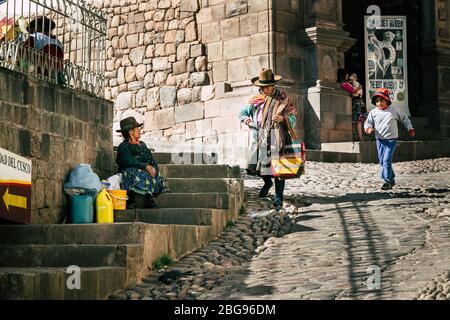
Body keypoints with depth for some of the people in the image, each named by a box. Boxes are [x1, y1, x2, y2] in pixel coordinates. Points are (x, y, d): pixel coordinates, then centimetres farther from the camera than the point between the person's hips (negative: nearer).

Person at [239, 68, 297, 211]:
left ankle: (278, 198, 4)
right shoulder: (256, 100, 13)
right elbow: (242, 113, 24)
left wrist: (283, 118, -16)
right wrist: (247, 120, 4)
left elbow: (293, 119, 4)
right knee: (254, 166, -2)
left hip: (277, 139, -3)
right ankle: (267, 182, 30)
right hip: (260, 139, 3)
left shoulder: (283, 99, 6)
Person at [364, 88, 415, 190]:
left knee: (387, 160, -16)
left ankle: (387, 182, -12)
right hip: (380, 140, 4)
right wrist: (368, 128, -16)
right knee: (382, 161, 7)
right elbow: (368, 122, 8)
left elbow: (404, 118, 13)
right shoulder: (373, 112, 3)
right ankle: (391, 179, 25)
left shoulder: (394, 110, -1)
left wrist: (410, 129, 14)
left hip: (391, 139, -4)